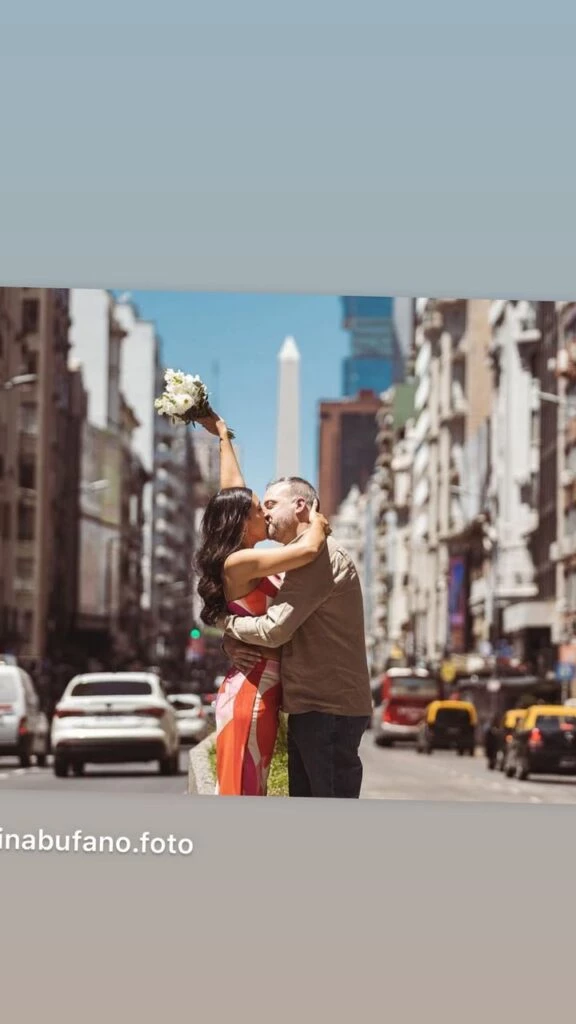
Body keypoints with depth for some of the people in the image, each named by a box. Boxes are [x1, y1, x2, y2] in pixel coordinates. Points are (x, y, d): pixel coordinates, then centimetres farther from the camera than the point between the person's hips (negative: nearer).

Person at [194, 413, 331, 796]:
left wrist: (223, 435, 34)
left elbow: (232, 489, 25)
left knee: (248, 796, 10)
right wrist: (318, 523, -2)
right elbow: (309, 549, -25)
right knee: (240, 794, -8)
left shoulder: (245, 561, 13)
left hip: (261, 691, 10)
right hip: (250, 693, -10)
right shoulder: (239, 563, -13)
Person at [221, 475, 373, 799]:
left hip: (329, 710, -10)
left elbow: (274, 629, -20)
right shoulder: (302, 558, 21)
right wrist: (233, 642, -1)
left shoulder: (318, 554, -14)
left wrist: (228, 623, -1)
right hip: (311, 708, 10)